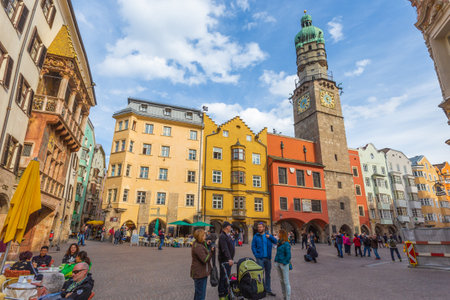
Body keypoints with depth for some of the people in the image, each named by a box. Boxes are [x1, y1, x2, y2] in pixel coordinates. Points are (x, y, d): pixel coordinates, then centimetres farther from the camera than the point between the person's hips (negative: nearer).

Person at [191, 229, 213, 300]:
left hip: (201, 272, 11)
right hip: (199, 273, -11)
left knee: (198, 292, 25)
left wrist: (207, 244, 2)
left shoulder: (199, 244, 8)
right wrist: (211, 251, -20)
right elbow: (205, 259, -29)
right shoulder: (197, 247, -25)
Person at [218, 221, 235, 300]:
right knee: (223, 277, -1)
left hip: (229, 260, 10)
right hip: (224, 260, -10)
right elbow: (225, 249, -30)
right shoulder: (222, 236, -19)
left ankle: (226, 293, 29)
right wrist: (229, 259, -38)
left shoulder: (228, 235, 14)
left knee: (227, 277, 17)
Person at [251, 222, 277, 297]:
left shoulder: (268, 235, 5)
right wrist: (256, 255, -14)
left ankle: (268, 290, 26)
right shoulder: (256, 236, -3)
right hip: (260, 258, -3)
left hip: (268, 258, 3)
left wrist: (270, 237, -16)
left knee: (268, 274, 13)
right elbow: (253, 246, -3)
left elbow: (275, 242, -1)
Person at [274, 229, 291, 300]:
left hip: (284, 264, -8)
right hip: (278, 264, 8)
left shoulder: (286, 244, -16)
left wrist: (284, 263, -14)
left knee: (286, 282, 1)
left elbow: (288, 255, -16)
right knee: (281, 281, 16)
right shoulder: (279, 243, 7)